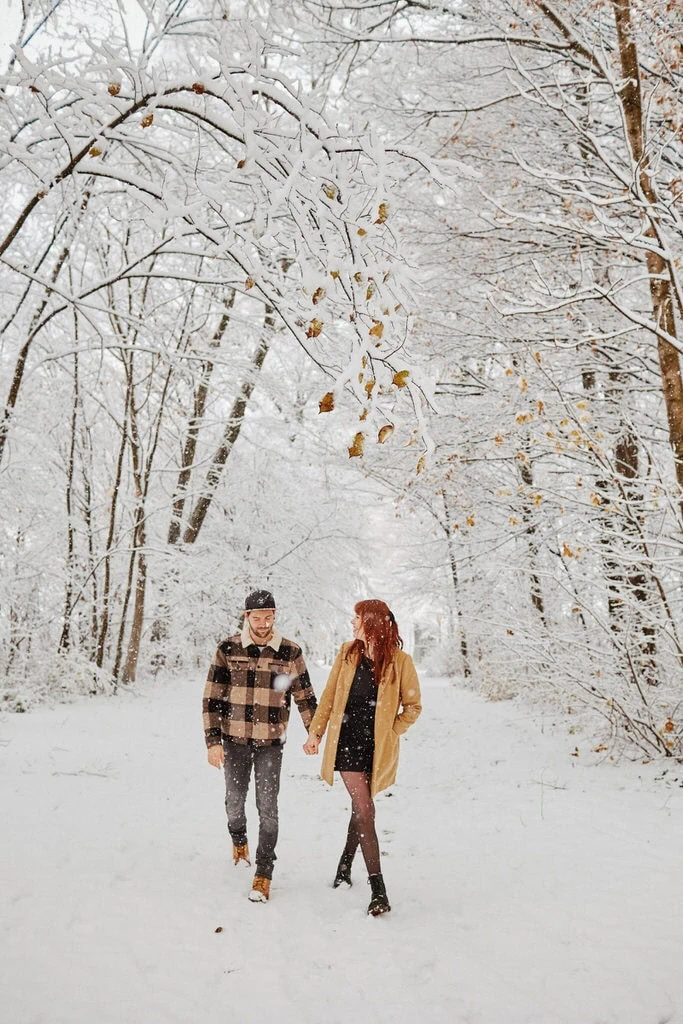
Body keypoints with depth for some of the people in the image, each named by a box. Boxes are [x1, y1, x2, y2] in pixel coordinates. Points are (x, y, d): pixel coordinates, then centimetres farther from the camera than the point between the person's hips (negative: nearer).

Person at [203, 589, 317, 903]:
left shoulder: (290, 652, -4)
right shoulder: (228, 650, -5)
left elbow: (305, 698, 7)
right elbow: (211, 699, -2)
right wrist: (213, 741, -7)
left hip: (271, 743, -1)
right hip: (234, 740, 1)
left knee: (267, 807, -3)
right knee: (234, 799, 14)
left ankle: (264, 873, 9)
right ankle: (238, 838, 46)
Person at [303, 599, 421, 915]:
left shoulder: (400, 661, -7)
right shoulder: (348, 653, 2)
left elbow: (413, 706, 2)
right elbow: (329, 696, 9)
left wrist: (390, 732, -6)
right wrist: (315, 733, 6)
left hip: (377, 748, 0)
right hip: (347, 743, 1)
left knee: (361, 808, 13)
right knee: (365, 810, -8)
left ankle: (344, 868, 37)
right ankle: (378, 890, -4)